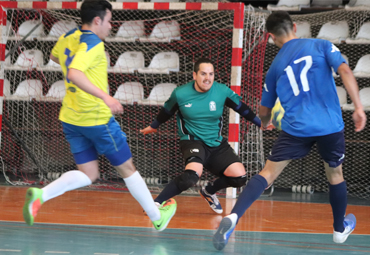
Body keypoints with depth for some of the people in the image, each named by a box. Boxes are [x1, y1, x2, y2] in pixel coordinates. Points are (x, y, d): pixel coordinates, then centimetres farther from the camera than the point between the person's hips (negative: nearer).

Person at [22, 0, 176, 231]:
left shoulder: (66, 39, 6)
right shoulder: (92, 43, -19)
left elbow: (54, 56, 30)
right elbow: (74, 74, -35)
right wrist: (105, 97, -41)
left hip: (71, 119, 8)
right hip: (97, 119, -8)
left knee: (88, 175, 10)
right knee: (127, 168, 8)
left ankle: (40, 195, -12)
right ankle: (157, 217, 22)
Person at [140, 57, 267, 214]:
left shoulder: (222, 91, -6)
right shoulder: (180, 94, -10)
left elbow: (241, 108, 11)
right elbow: (167, 111, 11)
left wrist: (260, 123, 17)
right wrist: (153, 126, 27)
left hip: (217, 144, 4)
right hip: (192, 141, -4)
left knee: (239, 177, -8)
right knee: (193, 175, -35)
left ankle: (209, 191, 22)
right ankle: (156, 203, -23)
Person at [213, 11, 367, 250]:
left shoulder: (276, 66, 13)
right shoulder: (322, 46, 6)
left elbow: (264, 110, 23)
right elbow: (345, 71, -10)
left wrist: (265, 122, 46)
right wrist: (358, 107, -11)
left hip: (296, 128, 0)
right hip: (330, 125, 0)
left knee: (268, 173, 1)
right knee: (335, 175, 24)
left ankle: (233, 217, -22)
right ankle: (341, 229, 40)